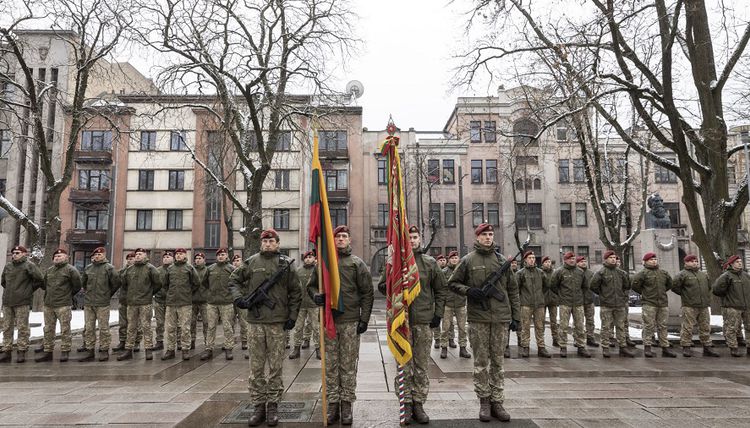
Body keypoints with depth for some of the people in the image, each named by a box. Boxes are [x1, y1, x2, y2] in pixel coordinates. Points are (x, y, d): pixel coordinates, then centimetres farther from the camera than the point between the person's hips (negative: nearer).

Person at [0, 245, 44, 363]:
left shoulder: (29, 265, -5)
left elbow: (40, 279, -8)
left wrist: (30, 289, -1)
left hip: (22, 302, -6)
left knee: (22, 327, -3)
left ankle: (21, 351, 3)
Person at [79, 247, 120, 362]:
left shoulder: (109, 268, -4)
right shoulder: (88, 268, 11)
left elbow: (116, 283, -3)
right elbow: (83, 283, 25)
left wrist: (108, 294, 5)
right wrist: (87, 293, 18)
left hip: (103, 304, -5)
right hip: (88, 303, 5)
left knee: (103, 328, -1)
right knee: (88, 328, 8)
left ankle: (104, 350, 7)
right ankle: (89, 351, 16)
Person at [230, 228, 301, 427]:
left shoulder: (286, 264, 2)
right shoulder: (251, 262, 5)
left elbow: (295, 292, 5)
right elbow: (234, 280, 16)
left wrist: (292, 316, 0)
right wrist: (238, 297, -2)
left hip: (277, 322, -1)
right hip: (255, 321, 1)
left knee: (276, 367, 5)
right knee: (256, 367, 8)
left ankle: (273, 406, 17)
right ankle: (258, 406, 19)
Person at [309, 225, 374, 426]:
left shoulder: (357, 263, 2)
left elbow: (367, 293, 2)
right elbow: (311, 285, 15)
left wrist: (364, 319, -4)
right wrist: (316, 295, -9)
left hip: (351, 321, -1)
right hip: (328, 321, 2)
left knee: (349, 365, 5)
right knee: (330, 365, 8)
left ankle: (347, 404, 16)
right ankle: (333, 403, 18)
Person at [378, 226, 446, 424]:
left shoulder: (430, 263, 6)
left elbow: (441, 289, 10)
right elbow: (382, 285, 10)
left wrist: (438, 314, 3)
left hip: (424, 321, 1)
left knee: (422, 365, 7)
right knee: (404, 365, 5)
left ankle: (418, 404, 18)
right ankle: (406, 404, 16)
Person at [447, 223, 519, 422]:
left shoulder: (502, 260, 8)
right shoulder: (468, 260, 2)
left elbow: (513, 290, 11)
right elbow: (452, 283, 7)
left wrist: (516, 316, 7)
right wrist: (468, 290, -11)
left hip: (501, 318, 2)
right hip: (478, 318, -2)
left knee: (498, 362, 8)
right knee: (481, 362, 5)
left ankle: (497, 402, 17)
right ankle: (484, 401, 16)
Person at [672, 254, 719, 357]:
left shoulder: (703, 274, 17)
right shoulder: (682, 274, -4)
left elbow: (709, 286, 30)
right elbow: (674, 286, -7)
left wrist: (707, 298, 21)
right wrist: (684, 295, 0)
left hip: (704, 306, 6)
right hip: (689, 306, -6)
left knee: (705, 327, 10)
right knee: (687, 327, -5)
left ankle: (707, 347, 18)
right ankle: (686, 348, 1)